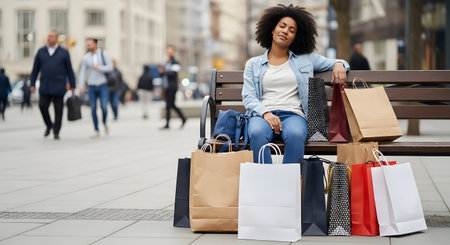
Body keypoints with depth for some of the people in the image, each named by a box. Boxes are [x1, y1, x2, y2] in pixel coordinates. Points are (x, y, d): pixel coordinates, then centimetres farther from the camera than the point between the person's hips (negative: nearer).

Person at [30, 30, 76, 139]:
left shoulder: (64, 53, 1)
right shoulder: (41, 52, 7)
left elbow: (69, 70, 3)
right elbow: (35, 69, 9)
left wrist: (72, 85, 2)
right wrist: (32, 84, 4)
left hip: (59, 87, -2)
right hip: (44, 86, 2)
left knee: (58, 109, -1)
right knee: (42, 106, -8)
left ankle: (56, 132, 9)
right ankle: (49, 125, 17)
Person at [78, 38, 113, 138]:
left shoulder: (103, 54, -2)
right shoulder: (86, 57, 0)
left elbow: (110, 67, -8)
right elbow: (82, 72, -2)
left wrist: (99, 68, -24)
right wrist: (81, 86, -12)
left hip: (103, 86, -1)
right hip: (92, 86, 1)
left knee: (104, 107, -13)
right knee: (93, 109, -1)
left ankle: (104, 123, 17)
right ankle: (97, 131, 8)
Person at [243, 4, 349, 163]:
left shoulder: (305, 60, 23)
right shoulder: (254, 64, 20)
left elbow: (335, 63, 30)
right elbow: (248, 97, 8)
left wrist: (339, 65, 3)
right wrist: (266, 114, -12)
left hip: (293, 114, 0)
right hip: (262, 114, 0)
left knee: (295, 134, -38)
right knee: (257, 133, -38)